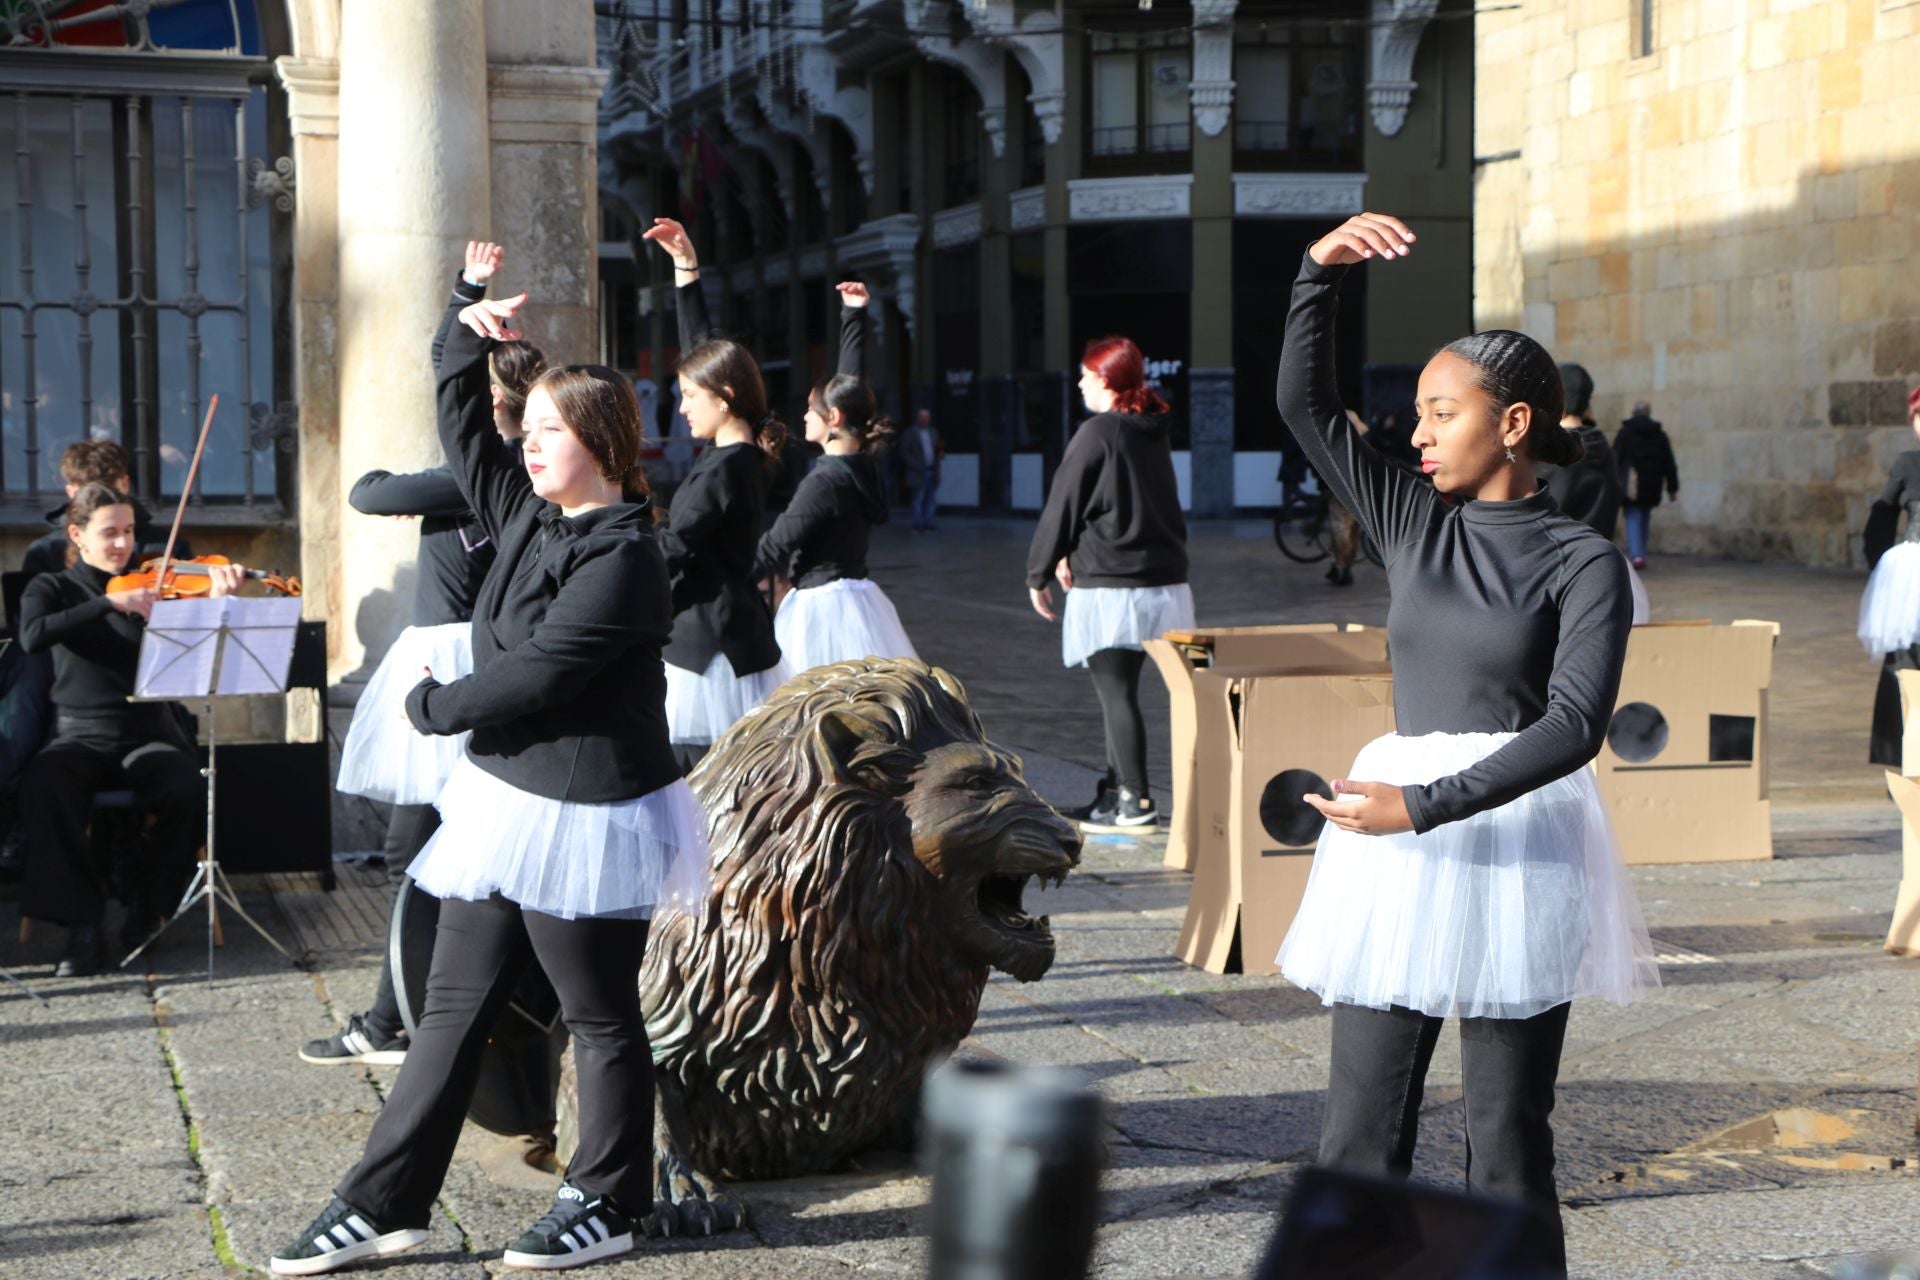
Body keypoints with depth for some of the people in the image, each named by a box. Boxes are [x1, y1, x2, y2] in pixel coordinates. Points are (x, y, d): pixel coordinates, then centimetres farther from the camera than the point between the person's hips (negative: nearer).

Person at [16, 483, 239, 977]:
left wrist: (216, 598, -22)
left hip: (148, 737, 1)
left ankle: (147, 907, -6)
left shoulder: (153, 587, 9)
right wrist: (110, 603, -25)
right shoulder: (52, 589, 6)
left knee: (189, 792, -32)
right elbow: (32, 637, -17)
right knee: (42, 786, -35)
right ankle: (83, 926, -24)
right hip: (81, 737, -1)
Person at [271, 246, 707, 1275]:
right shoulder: (528, 515, 9)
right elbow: (465, 431, 20)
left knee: (600, 1015, 5)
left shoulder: (621, 556, -18)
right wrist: (472, 340, 5)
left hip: (586, 814, -9)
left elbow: (533, 675, -21)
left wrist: (432, 706, -5)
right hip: (505, 797, 9)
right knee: (455, 1003, 10)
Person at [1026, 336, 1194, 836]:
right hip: (1162, 581, 8)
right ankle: (1116, 790, 23)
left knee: (1116, 692, -4)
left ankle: (1135, 802, -4)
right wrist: (1073, 554, 20)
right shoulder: (1154, 433, 13)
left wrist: (1038, 573, 3)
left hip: (1111, 585, -8)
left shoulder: (1097, 433, -12)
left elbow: (1062, 506, -8)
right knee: (1119, 690, 16)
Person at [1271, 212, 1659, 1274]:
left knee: (1508, 1135, 3)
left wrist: (1425, 806, -20)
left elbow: (1574, 726, -14)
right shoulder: (1412, 524, 10)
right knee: (1359, 1129, 2)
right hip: (1398, 840, 4)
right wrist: (1320, 273, -8)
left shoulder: (1582, 563, -3)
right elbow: (1303, 403, 4)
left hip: (1517, 840, -4)